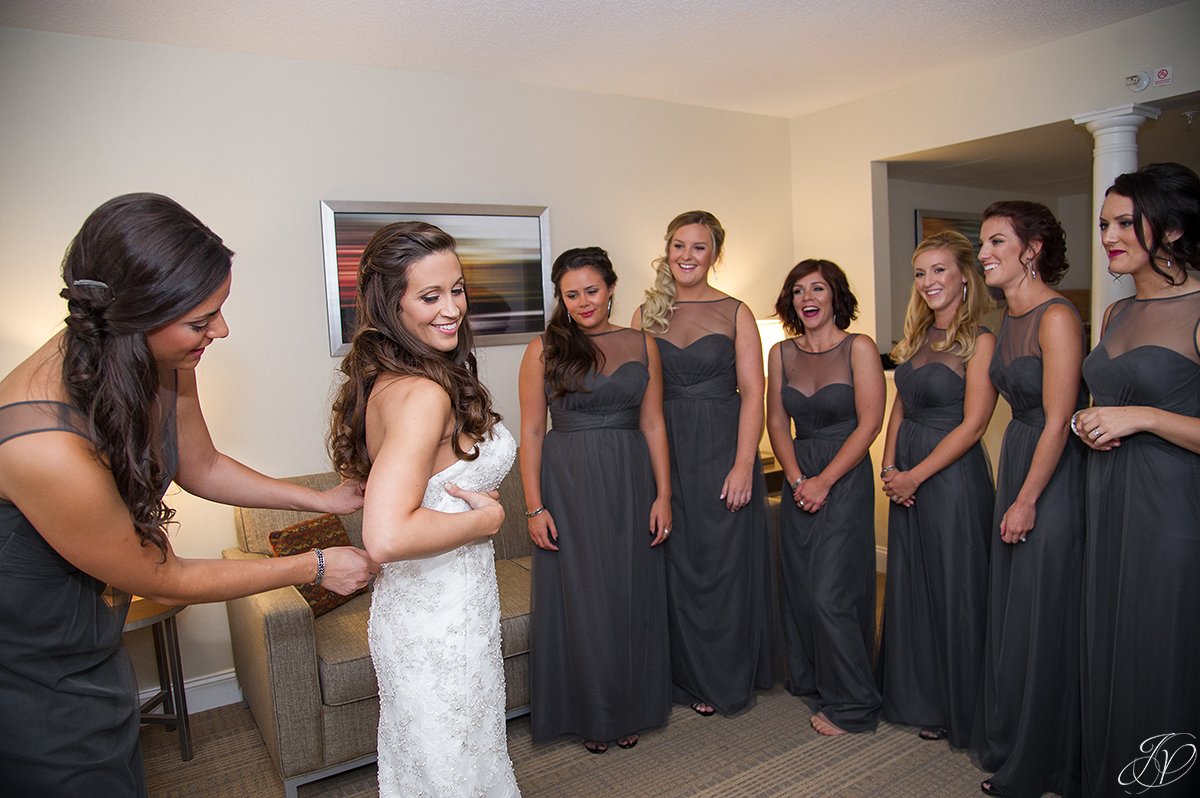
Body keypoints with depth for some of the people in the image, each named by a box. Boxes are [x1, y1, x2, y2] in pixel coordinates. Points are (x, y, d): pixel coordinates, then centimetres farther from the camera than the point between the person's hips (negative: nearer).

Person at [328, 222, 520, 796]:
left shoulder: (382, 381, 2)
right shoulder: (425, 393, -27)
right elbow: (386, 537, -37)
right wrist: (485, 518, -23)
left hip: (410, 605, 9)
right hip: (441, 621, -9)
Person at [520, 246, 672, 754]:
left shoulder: (642, 345, 5)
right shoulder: (543, 350, -2)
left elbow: (653, 424, 6)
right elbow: (530, 433, -3)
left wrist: (663, 494, 0)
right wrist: (535, 507, -8)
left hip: (631, 483, 3)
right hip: (569, 486, -2)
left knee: (632, 597, 11)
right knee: (580, 601, 7)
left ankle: (630, 711, 33)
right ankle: (589, 716, 29)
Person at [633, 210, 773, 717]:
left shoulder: (735, 313, 1)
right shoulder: (646, 316, 8)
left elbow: (752, 394, -5)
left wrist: (743, 465, -14)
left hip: (723, 450, -2)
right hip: (664, 453, 3)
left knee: (725, 564, 5)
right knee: (677, 566, 9)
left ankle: (727, 682, 24)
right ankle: (690, 679, 27)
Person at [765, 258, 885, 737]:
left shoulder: (859, 348, -6)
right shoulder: (782, 354, 7)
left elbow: (869, 424, -11)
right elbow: (777, 421, 6)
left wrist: (824, 481, -14)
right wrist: (796, 477, -7)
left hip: (845, 479, -5)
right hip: (799, 481, 5)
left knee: (830, 594, -5)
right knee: (799, 590, 11)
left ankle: (852, 705, 13)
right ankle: (811, 683, 32)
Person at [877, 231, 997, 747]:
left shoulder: (980, 342, -11)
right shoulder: (917, 337, 11)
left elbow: (972, 424, -15)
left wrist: (915, 475, -15)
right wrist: (888, 467, 0)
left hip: (953, 476, -7)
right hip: (906, 478, 7)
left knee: (954, 589, 5)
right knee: (910, 585, 16)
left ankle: (955, 709, 25)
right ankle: (917, 697, 34)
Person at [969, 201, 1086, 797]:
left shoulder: (1056, 317, -18)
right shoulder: (1008, 318, 9)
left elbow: (1057, 421, -19)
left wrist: (1027, 500, -16)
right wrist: (1011, 492, 13)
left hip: (1053, 475, -9)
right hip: (1016, 458, 9)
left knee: (1044, 615, 4)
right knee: (1011, 608, 18)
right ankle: (1009, 742, 37)